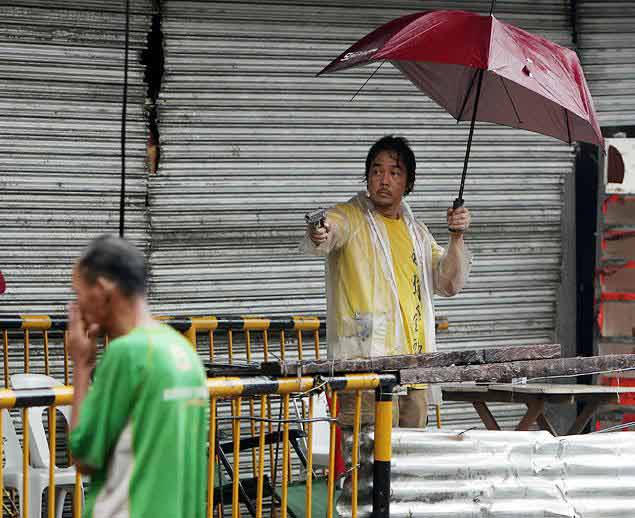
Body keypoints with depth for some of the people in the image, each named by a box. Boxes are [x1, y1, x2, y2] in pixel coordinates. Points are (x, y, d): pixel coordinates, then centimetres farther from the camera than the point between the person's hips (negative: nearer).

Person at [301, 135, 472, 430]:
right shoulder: (349, 218, 1)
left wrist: (457, 238, 0)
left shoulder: (416, 231, 20)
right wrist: (317, 237, -47)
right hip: (363, 364, -6)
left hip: (413, 373, 6)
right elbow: (331, 230, -22)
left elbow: (449, 285, 16)